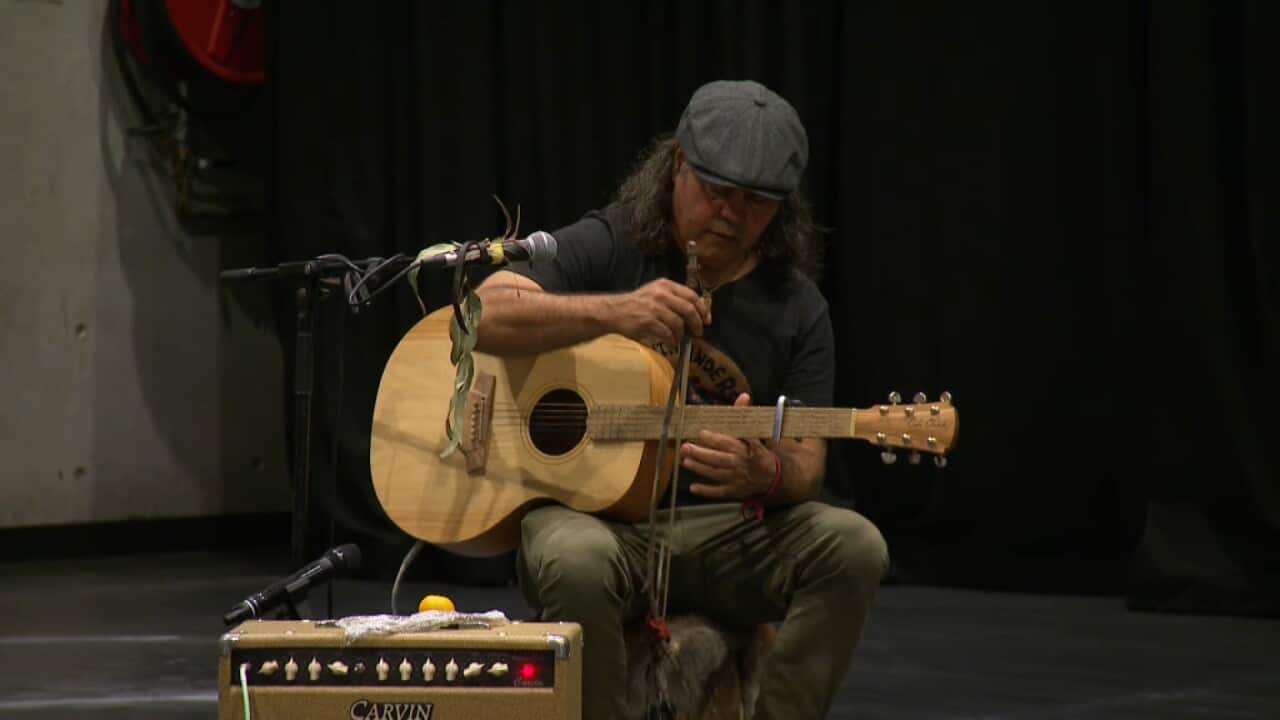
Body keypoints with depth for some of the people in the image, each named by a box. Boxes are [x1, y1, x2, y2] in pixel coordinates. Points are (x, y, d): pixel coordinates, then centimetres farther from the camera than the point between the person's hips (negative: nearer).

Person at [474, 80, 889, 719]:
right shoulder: (607, 248, -1)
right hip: (592, 512, -2)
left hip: (726, 529, 3)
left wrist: (764, 473, -28)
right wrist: (614, 312, -31)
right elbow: (485, 315, -16)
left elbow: (806, 464, -1)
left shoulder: (797, 309, 4)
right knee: (577, 560, -38)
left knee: (852, 546, -25)